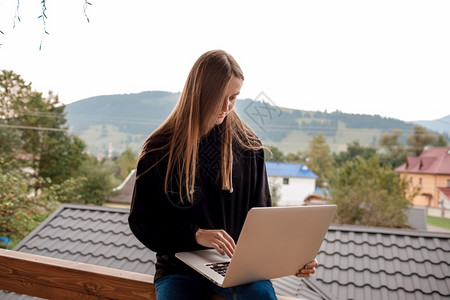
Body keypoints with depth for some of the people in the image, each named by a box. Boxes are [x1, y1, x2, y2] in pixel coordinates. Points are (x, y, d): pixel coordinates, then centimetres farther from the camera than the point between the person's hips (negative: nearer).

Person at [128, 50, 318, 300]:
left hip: (239, 261, 1)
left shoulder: (248, 144, 0)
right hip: (181, 264, 0)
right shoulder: (159, 149, -5)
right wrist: (195, 234, -17)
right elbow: (142, 221, -2)